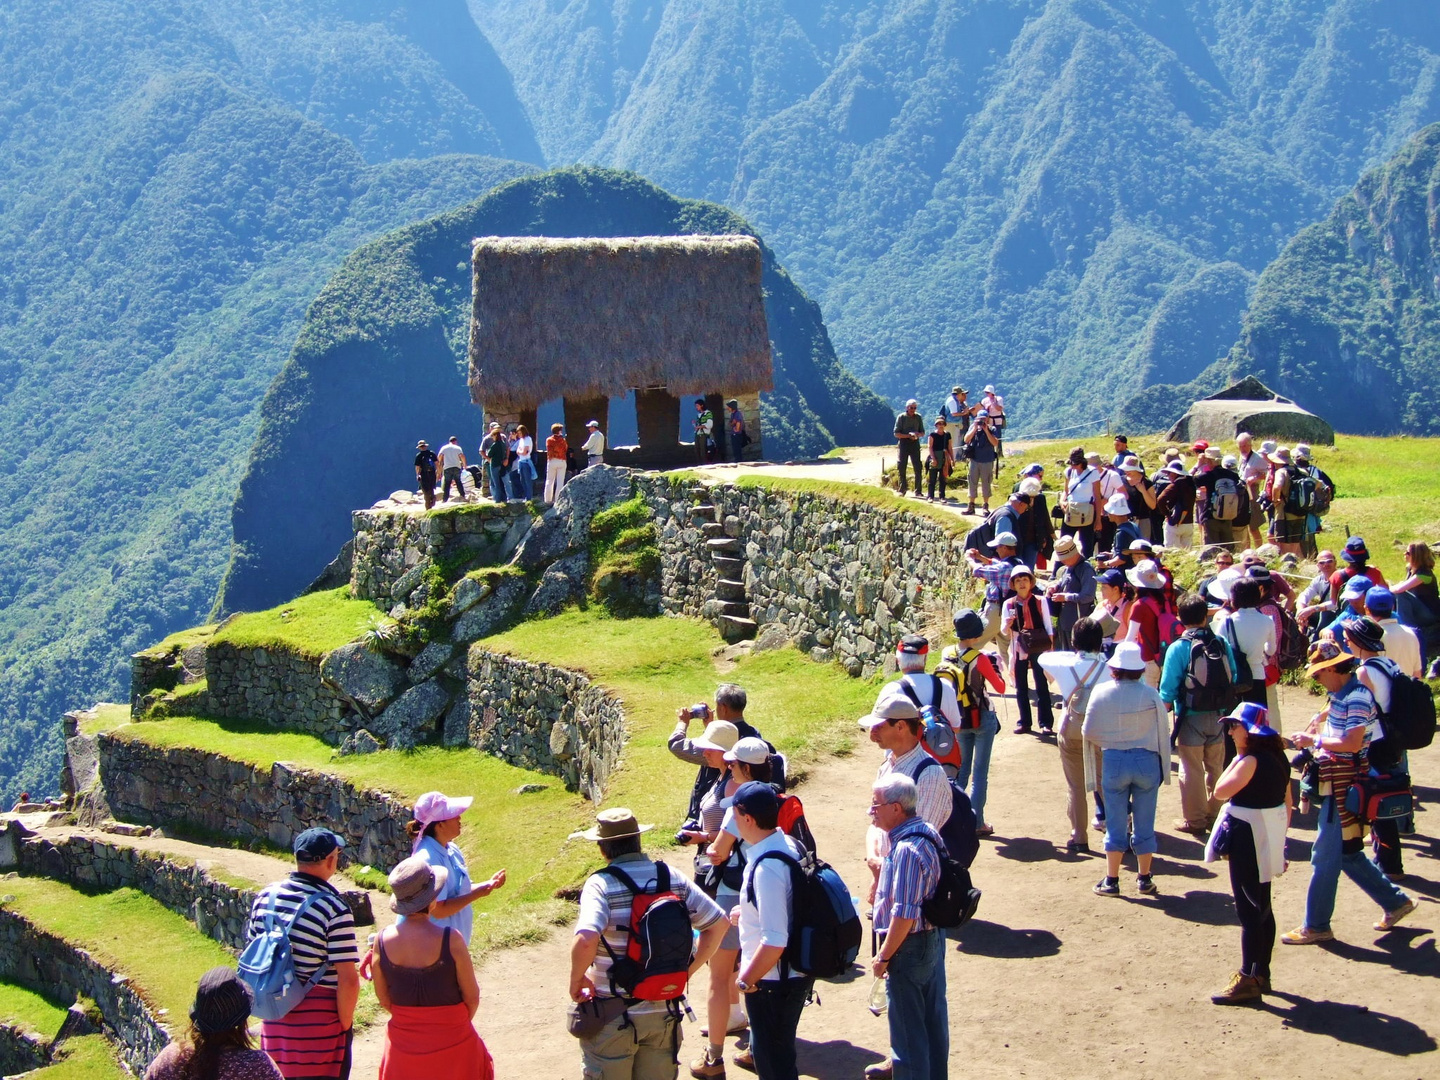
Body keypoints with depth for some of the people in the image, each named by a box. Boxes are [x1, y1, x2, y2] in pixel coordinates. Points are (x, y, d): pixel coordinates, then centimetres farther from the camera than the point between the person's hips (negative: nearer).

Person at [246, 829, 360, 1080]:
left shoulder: (266, 896, -2)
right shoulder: (334, 908, -19)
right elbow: (348, 979, -21)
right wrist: (345, 1026, -7)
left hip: (274, 1023, 6)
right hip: (318, 1026, -5)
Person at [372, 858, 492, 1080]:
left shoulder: (382, 940, -10)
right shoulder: (450, 939, -20)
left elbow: (383, 999, 1)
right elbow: (472, 997, -10)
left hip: (404, 1042, 3)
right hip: (450, 1042, -3)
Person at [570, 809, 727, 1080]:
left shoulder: (601, 884, -15)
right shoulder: (672, 878, 0)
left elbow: (586, 939, -32)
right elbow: (718, 923, 3)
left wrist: (576, 979, -15)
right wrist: (688, 971, 9)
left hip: (613, 1016, -4)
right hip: (663, 1012, 4)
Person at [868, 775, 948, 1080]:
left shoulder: (906, 850, -26)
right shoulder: (926, 833, 3)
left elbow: (904, 915, -26)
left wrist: (883, 957, -18)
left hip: (909, 946, -10)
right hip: (933, 938, 10)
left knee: (907, 1026, 3)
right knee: (932, 1018, 21)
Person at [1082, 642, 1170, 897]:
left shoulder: (1101, 693, -8)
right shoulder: (1151, 695, -10)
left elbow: (1088, 732, -2)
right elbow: (1163, 735, -2)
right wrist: (1164, 769, 12)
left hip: (1114, 762, 0)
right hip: (1147, 761, 0)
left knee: (1115, 824, 9)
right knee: (1144, 824, 10)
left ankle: (1111, 880, 12)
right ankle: (1144, 879, 18)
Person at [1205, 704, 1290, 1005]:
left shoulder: (1251, 760, -21)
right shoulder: (1277, 758, 8)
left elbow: (1221, 791, -19)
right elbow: (1287, 802, 13)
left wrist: (1236, 757, -11)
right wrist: (1279, 837, 20)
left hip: (1248, 842, -10)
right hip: (1270, 837, 10)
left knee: (1249, 910, -6)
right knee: (1262, 907, 16)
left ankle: (1248, 980, -4)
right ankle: (1261, 973, 24)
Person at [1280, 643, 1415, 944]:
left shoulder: (1357, 697, -19)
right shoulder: (1341, 693, 10)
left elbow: (1353, 743, -28)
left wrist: (1314, 741, -18)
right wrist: (1308, 733, 14)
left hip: (1344, 785, -10)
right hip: (1335, 782, 10)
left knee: (1326, 857, -3)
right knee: (1347, 853, 18)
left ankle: (1315, 927, 6)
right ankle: (1395, 902, 29)